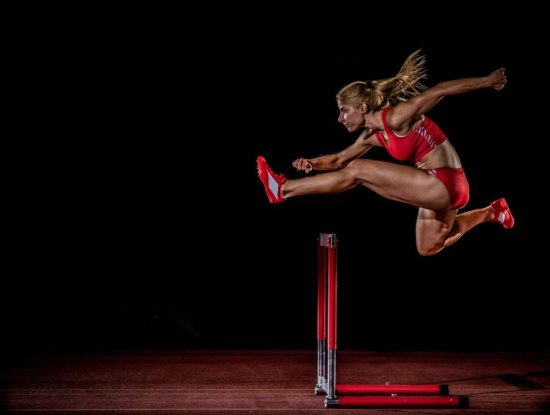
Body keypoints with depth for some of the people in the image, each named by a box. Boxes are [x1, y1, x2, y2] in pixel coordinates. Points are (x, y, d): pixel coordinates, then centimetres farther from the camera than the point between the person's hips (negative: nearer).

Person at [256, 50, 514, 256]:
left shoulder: (396, 118, -17)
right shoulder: (372, 136, 9)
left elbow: (440, 90, -15)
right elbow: (340, 159, 18)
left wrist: (486, 81, -12)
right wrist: (312, 163, -2)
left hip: (445, 184, -9)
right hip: (436, 188, 9)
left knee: (357, 171, -12)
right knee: (428, 248, 31)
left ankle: (283, 190, -5)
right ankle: (490, 213, 37)